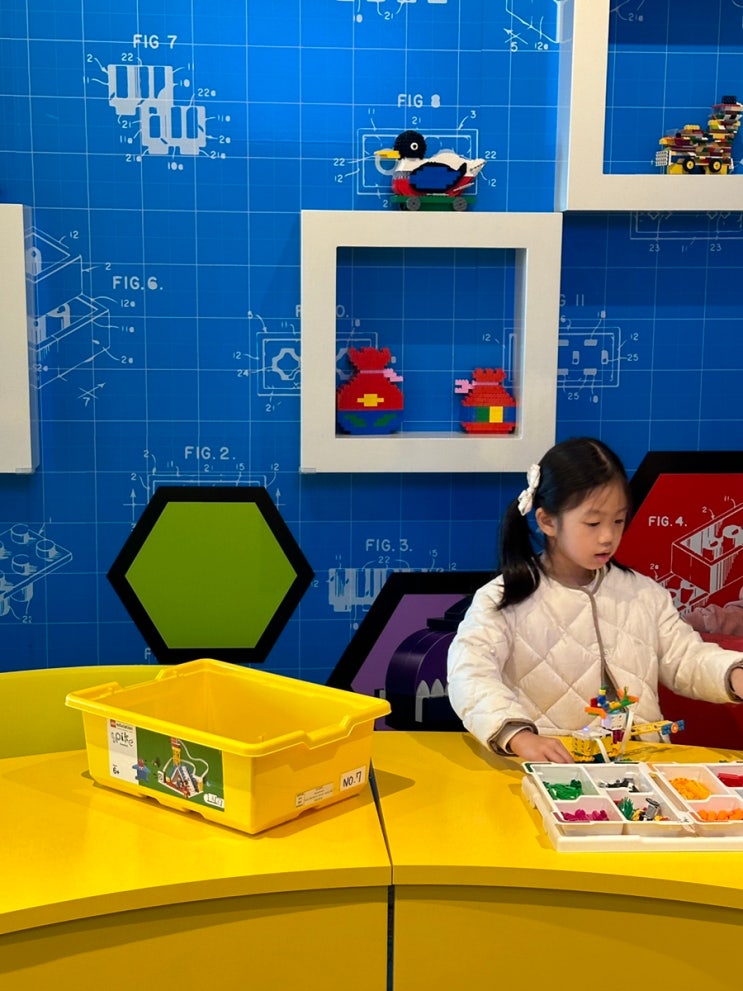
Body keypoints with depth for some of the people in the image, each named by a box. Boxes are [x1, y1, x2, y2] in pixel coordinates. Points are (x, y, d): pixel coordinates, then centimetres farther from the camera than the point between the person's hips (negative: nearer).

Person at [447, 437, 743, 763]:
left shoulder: (645, 594, 12)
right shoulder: (503, 600, -5)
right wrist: (518, 735, -36)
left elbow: (687, 660, 14)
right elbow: (470, 674, -18)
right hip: (551, 764, -5)